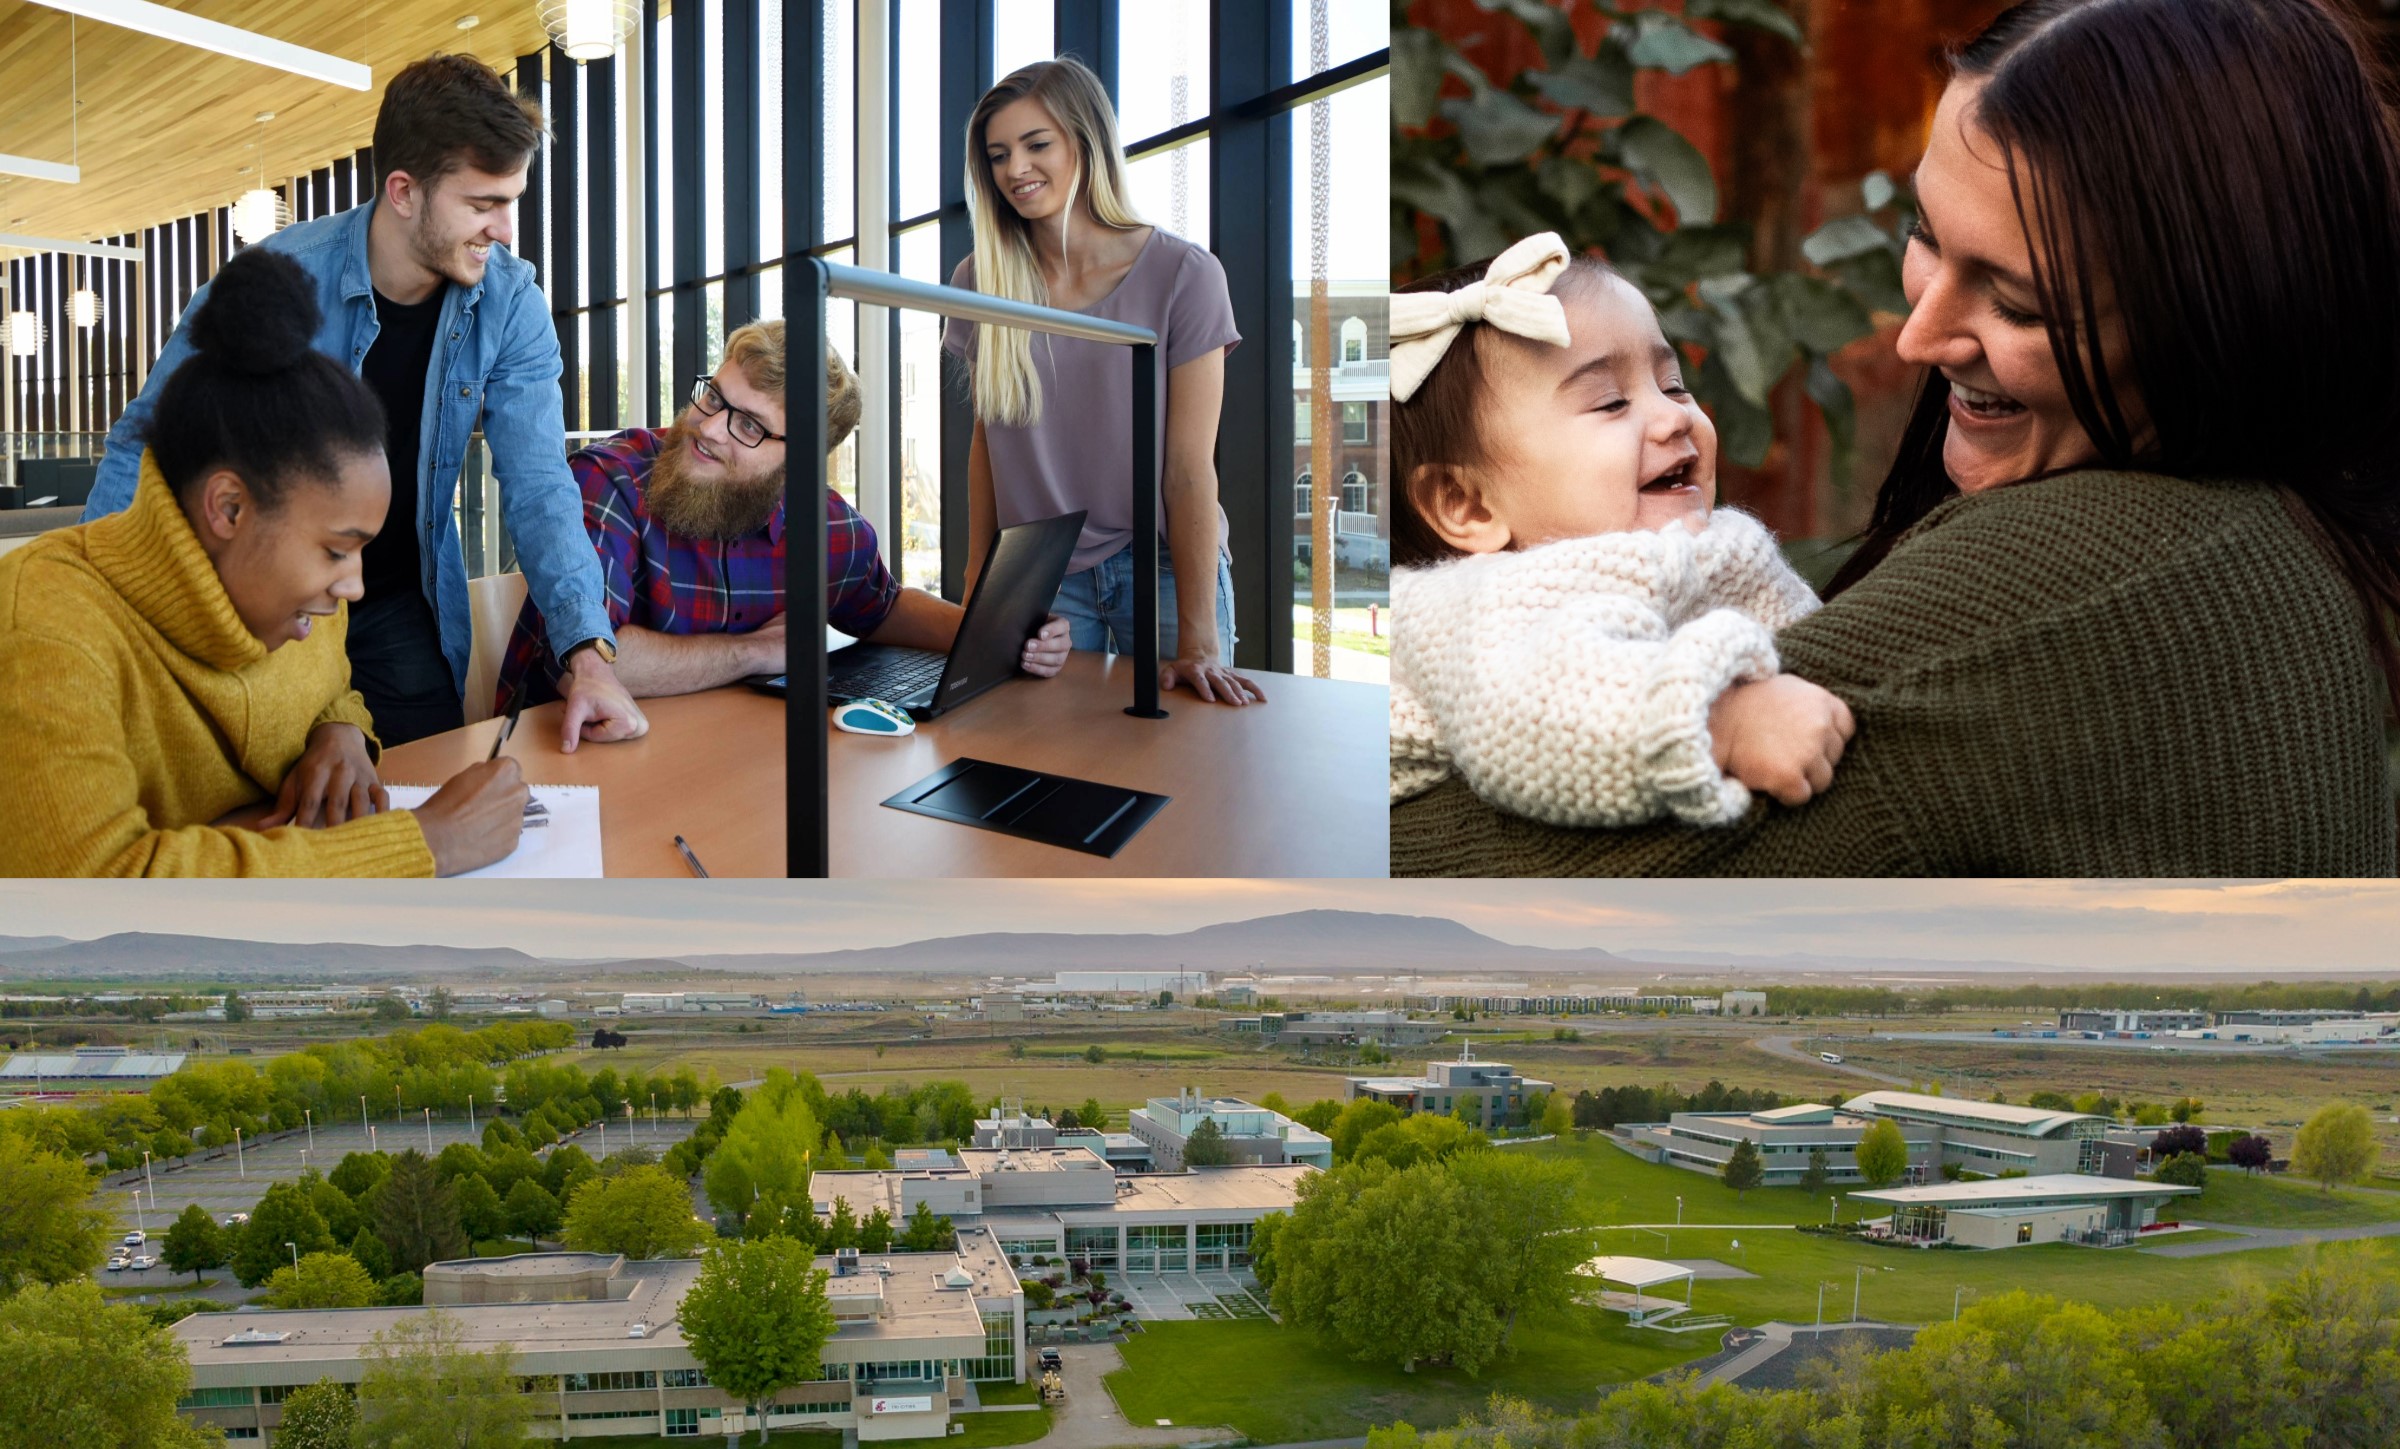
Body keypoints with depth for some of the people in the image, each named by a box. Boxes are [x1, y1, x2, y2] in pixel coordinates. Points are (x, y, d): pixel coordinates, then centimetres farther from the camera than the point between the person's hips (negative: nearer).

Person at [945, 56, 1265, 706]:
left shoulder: (1182, 275, -8)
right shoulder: (980, 282, 1)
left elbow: (1191, 467, -12)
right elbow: (986, 443, 9)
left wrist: (1198, 640, -17)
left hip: (1161, 570, -2)